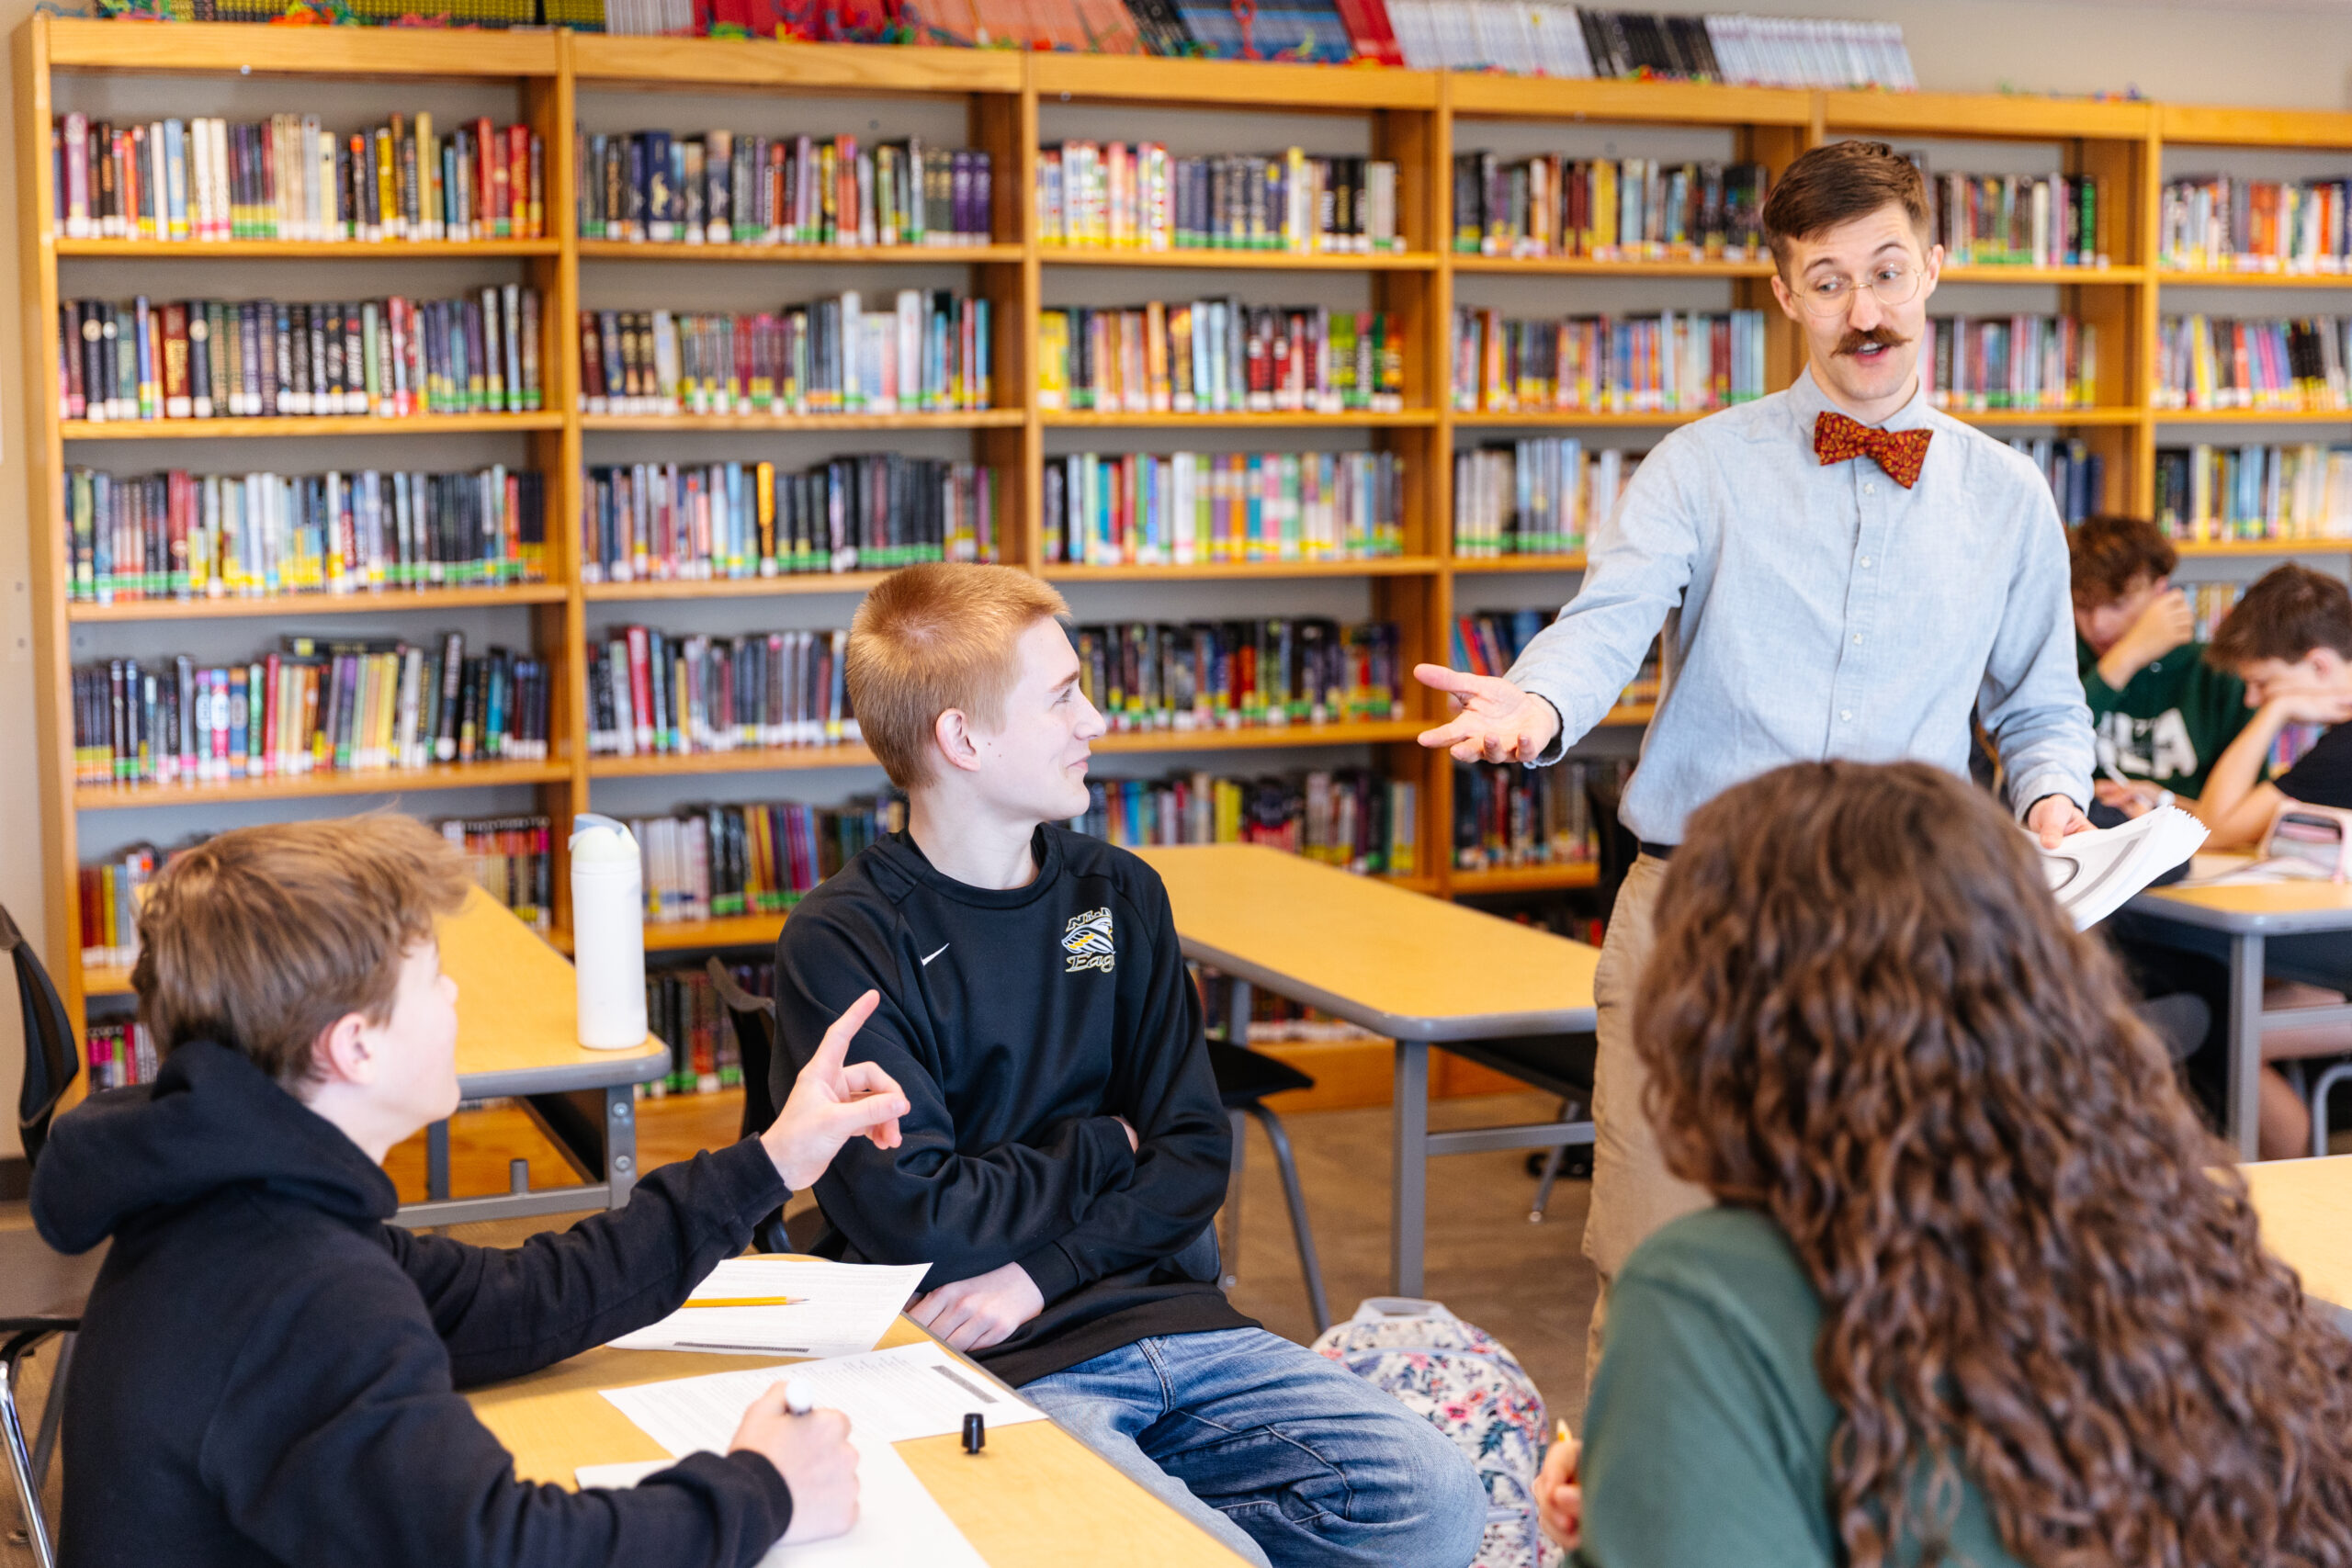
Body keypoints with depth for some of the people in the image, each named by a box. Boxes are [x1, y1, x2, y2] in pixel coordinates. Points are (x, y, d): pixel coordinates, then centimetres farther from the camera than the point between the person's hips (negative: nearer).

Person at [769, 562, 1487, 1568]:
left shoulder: (1120, 897, 11)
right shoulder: (839, 944, -8)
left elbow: (1196, 1155, 7)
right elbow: (916, 1218, -14)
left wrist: (1041, 1270, -9)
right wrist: (1102, 1149, 0)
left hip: (1157, 1313, 6)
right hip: (996, 1369, -6)